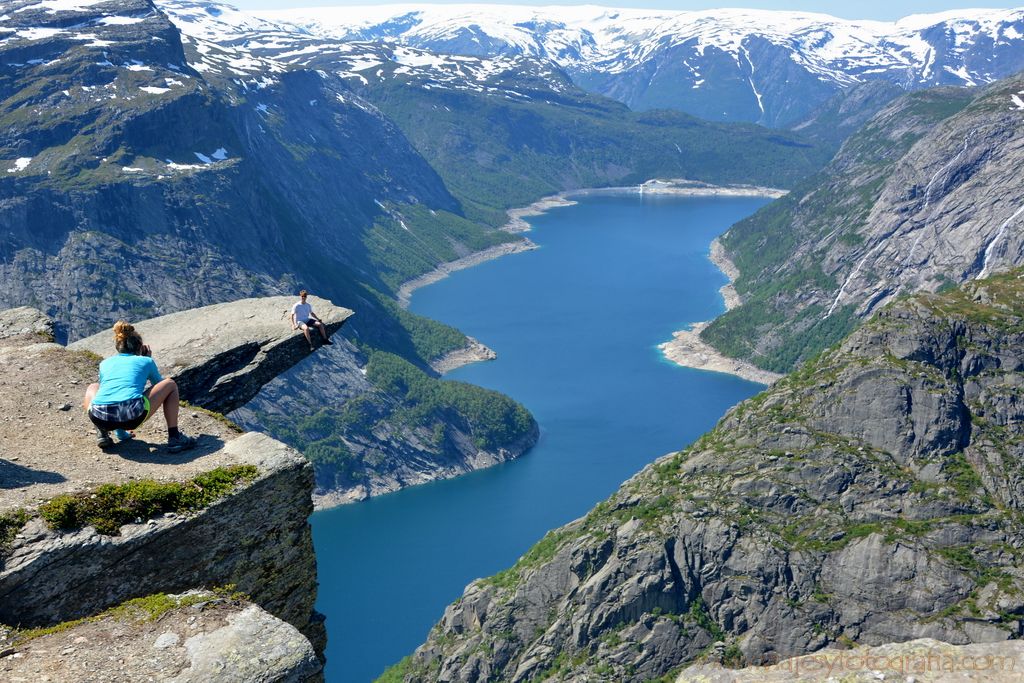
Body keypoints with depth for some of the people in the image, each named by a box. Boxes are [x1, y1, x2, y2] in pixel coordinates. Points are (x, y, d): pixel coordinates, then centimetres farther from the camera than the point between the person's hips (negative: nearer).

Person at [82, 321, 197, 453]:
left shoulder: (105, 363, 29)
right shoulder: (146, 361, 22)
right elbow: (159, 386, 40)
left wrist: (121, 432, 50)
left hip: (100, 418, 3)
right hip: (133, 415, -3)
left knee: (93, 388, 39)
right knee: (170, 385, 24)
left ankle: (102, 434, 14)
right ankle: (174, 438, 11)